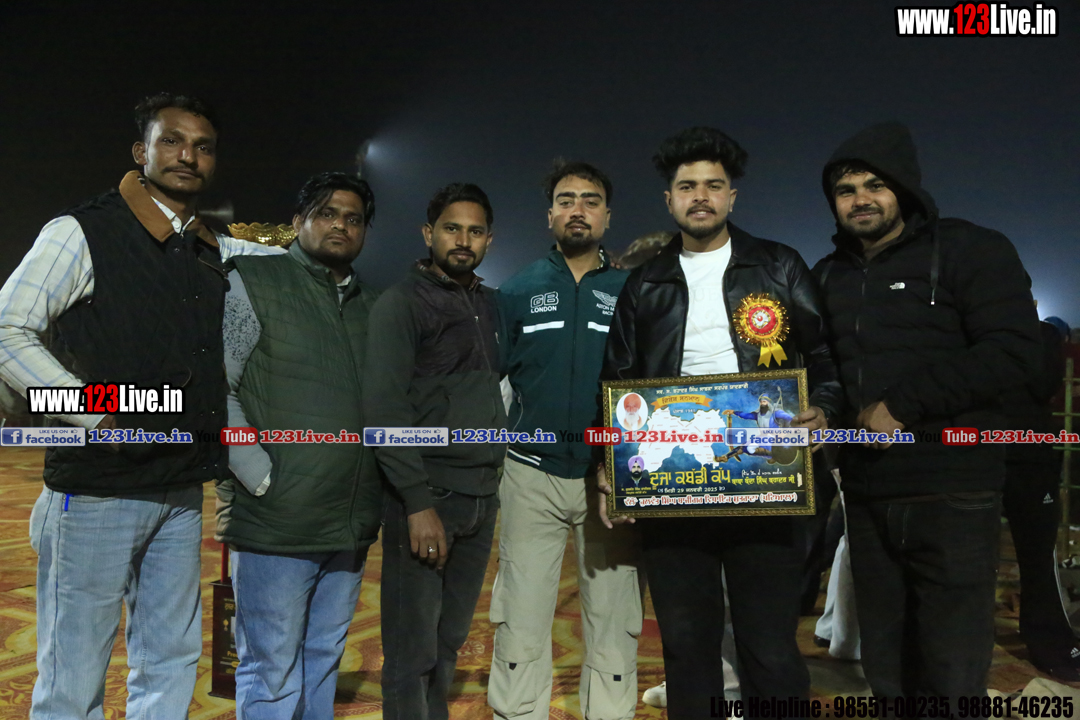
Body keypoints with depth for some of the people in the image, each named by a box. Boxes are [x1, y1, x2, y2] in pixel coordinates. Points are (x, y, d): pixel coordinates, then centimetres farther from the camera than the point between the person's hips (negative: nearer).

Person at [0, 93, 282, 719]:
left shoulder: (213, 251, 10)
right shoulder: (81, 234, -6)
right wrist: (98, 416, -14)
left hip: (182, 493, 6)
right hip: (97, 491, -5)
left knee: (171, 664, 16)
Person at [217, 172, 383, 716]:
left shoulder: (371, 307, 14)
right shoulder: (254, 283, -1)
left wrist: (375, 492, 8)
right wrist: (261, 477, -13)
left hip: (351, 524, 5)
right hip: (276, 522, -5)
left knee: (324, 661, 17)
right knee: (271, 672, 3)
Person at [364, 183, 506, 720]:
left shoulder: (490, 304, 16)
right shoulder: (401, 303, -3)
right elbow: (384, 408, -12)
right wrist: (419, 503, -17)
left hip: (482, 498, 6)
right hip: (428, 496, -6)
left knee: (450, 643, 15)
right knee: (413, 653, 0)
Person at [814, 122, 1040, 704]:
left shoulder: (970, 251, -1)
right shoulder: (828, 277, 15)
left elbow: (1013, 348, -13)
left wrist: (899, 405, -16)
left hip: (951, 496, -5)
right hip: (866, 496, 5)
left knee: (952, 678, -1)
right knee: (885, 670, 13)